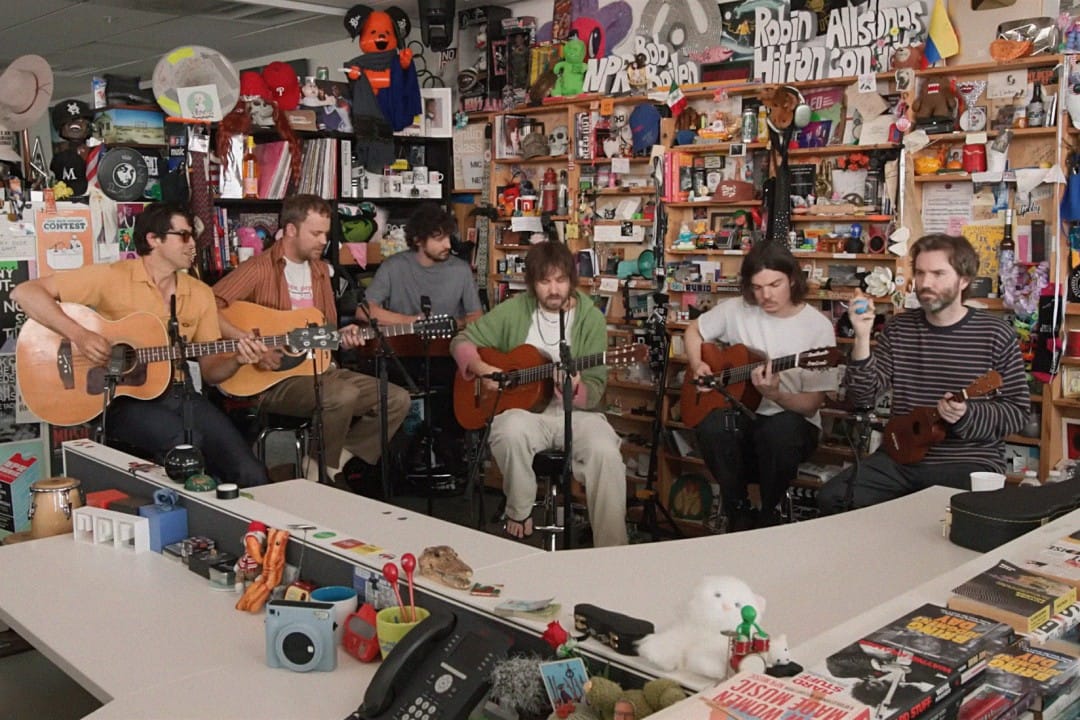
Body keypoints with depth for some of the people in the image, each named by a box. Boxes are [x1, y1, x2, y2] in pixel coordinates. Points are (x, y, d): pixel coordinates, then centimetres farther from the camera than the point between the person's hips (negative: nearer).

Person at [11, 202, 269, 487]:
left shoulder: (200, 294, 9)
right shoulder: (112, 278, -6)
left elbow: (210, 370, 11)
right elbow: (25, 292, -10)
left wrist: (237, 359, -12)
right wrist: (78, 334, -23)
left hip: (178, 394, 4)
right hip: (123, 398, -4)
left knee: (253, 476, -16)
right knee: (187, 442, -35)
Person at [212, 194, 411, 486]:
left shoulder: (320, 270, 14)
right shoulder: (260, 268, -9)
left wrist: (342, 337, 0)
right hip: (271, 378, -8)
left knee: (397, 399, -4)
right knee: (343, 395, -34)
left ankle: (336, 460, 0)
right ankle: (321, 474, -10)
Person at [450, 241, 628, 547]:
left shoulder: (590, 317, -1)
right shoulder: (514, 310, 2)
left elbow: (595, 390, -4)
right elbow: (462, 342, 9)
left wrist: (574, 390, -28)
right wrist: (482, 368, -12)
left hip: (574, 412, 0)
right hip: (523, 408, 0)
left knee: (607, 452, -31)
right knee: (512, 432, -36)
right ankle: (519, 514, -7)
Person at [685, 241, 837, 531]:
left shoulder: (818, 327, -8)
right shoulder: (737, 310, 0)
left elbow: (811, 405, -9)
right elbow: (694, 330, 18)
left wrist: (773, 394, -29)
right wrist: (697, 366, -1)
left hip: (791, 422, -2)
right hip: (742, 414, 2)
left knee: (780, 429, -39)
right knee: (713, 424, -33)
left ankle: (768, 518, -11)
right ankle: (739, 517, -11)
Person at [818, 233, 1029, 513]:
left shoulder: (995, 334, -2)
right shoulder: (898, 329, 7)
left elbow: (1018, 411, 0)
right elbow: (864, 396, -1)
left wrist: (966, 414, -18)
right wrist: (862, 338, -14)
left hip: (970, 462, -3)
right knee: (832, 498, -14)